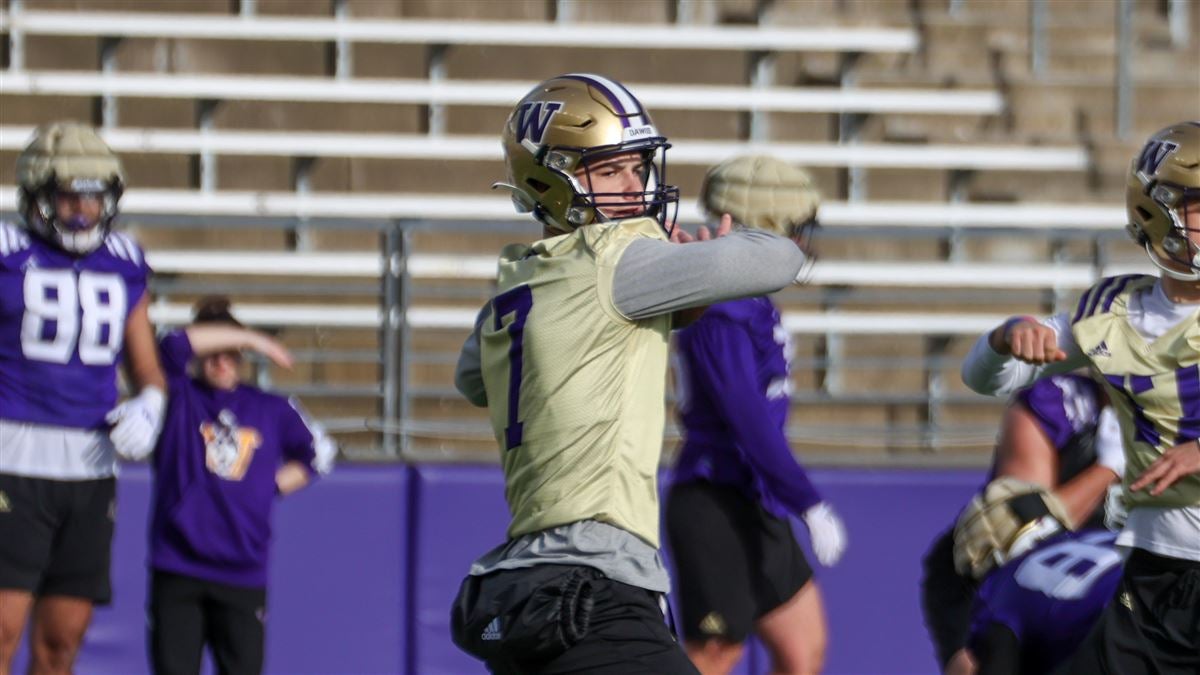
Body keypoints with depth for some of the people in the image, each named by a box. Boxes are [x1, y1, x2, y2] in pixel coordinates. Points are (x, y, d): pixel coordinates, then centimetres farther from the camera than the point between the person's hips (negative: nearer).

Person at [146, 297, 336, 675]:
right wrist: (248, 338, -8)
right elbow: (175, 346, -12)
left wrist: (272, 486, 9)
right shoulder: (179, 398, 6)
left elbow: (319, 452, 24)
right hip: (177, 569, -2)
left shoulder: (271, 410, 13)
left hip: (243, 573, 2)